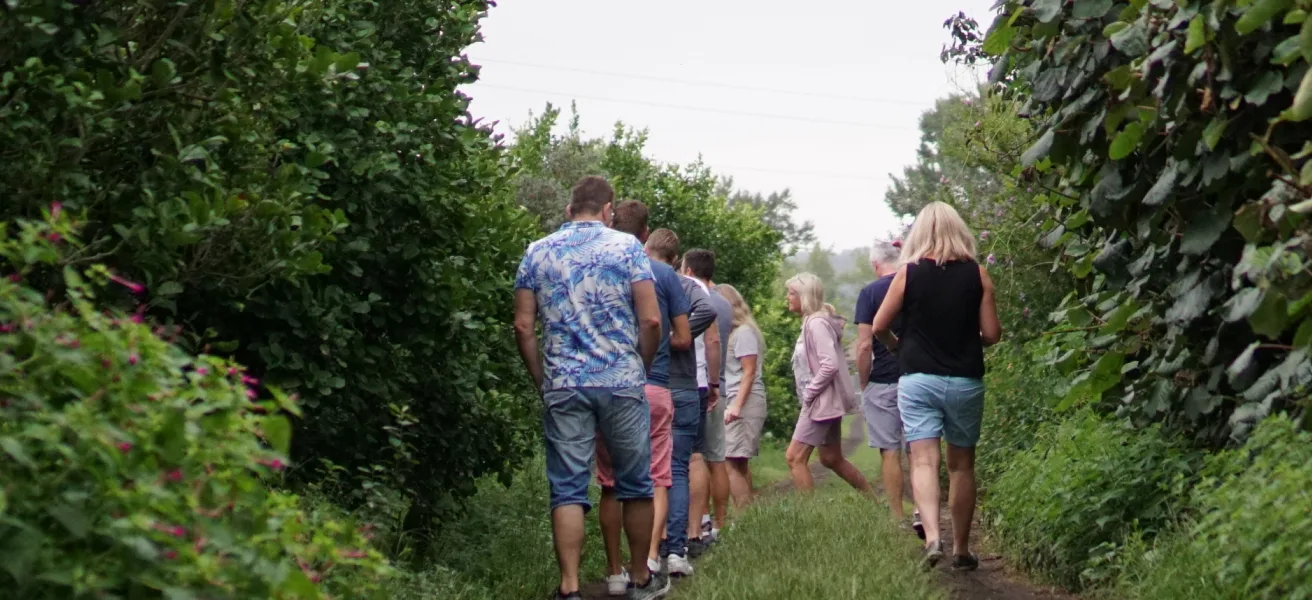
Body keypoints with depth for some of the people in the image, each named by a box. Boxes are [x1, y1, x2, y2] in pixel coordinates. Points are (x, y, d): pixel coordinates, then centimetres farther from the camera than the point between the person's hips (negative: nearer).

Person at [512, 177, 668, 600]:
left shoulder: (537, 253, 6)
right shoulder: (626, 247, 0)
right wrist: (641, 367, 10)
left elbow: (523, 326, 3)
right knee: (635, 484, 12)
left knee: (567, 489, 2)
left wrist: (541, 379, 13)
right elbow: (650, 320, -5)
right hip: (622, 382, -1)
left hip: (563, 387, 1)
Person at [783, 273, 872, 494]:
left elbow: (830, 364, -25)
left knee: (795, 457, -10)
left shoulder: (817, 323, -17)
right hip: (828, 401, 11)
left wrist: (809, 393, -17)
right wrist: (808, 393, 9)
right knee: (832, 459, 17)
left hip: (822, 401, -11)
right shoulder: (811, 321, 13)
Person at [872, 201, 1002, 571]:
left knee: (923, 460, -5)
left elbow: (879, 327, -1)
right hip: (965, 381, 2)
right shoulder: (976, 274, -2)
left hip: (917, 378, -1)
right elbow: (992, 333, -2)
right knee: (961, 464, 12)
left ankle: (932, 536, -27)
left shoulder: (909, 273, -4)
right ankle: (961, 550, 19)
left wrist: (897, 346, 21)